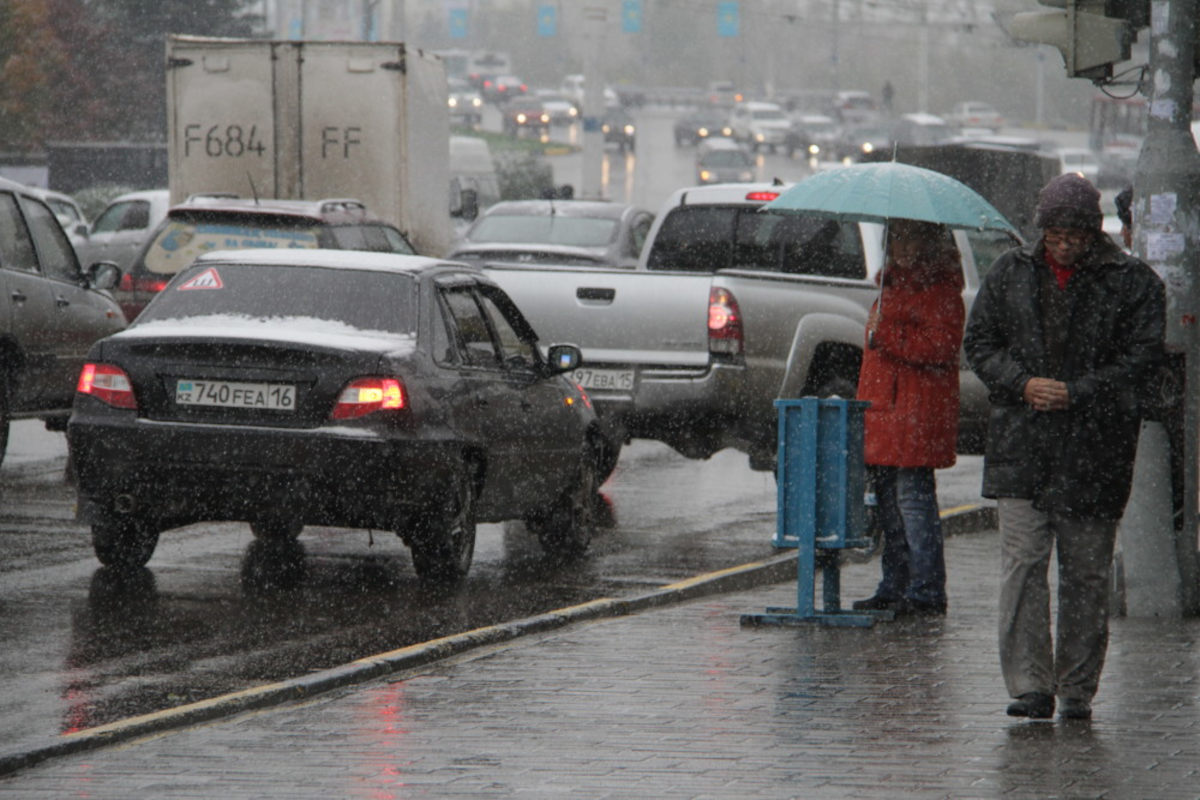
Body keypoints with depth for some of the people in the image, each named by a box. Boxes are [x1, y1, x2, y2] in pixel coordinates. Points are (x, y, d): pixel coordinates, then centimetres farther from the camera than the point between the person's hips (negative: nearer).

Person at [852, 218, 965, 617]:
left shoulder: (939, 289, -9)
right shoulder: (895, 283, 21)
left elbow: (941, 346, -19)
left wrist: (886, 334, -19)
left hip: (917, 409, -10)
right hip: (883, 408, 10)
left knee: (913, 498, -11)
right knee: (888, 501, 11)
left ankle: (925, 591, -9)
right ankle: (894, 587, 16)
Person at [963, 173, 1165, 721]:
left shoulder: (1133, 283, 1)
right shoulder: (1010, 274, 10)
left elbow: (1140, 358, -4)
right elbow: (980, 342, 11)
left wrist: (1075, 393, -14)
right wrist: (1022, 384, -7)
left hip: (1094, 449, -2)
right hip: (1021, 446, 2)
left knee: (1086, 573, 4)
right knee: (1021, 564, -8)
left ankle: (1077, 691, 13)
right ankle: (1030, 686, -7)